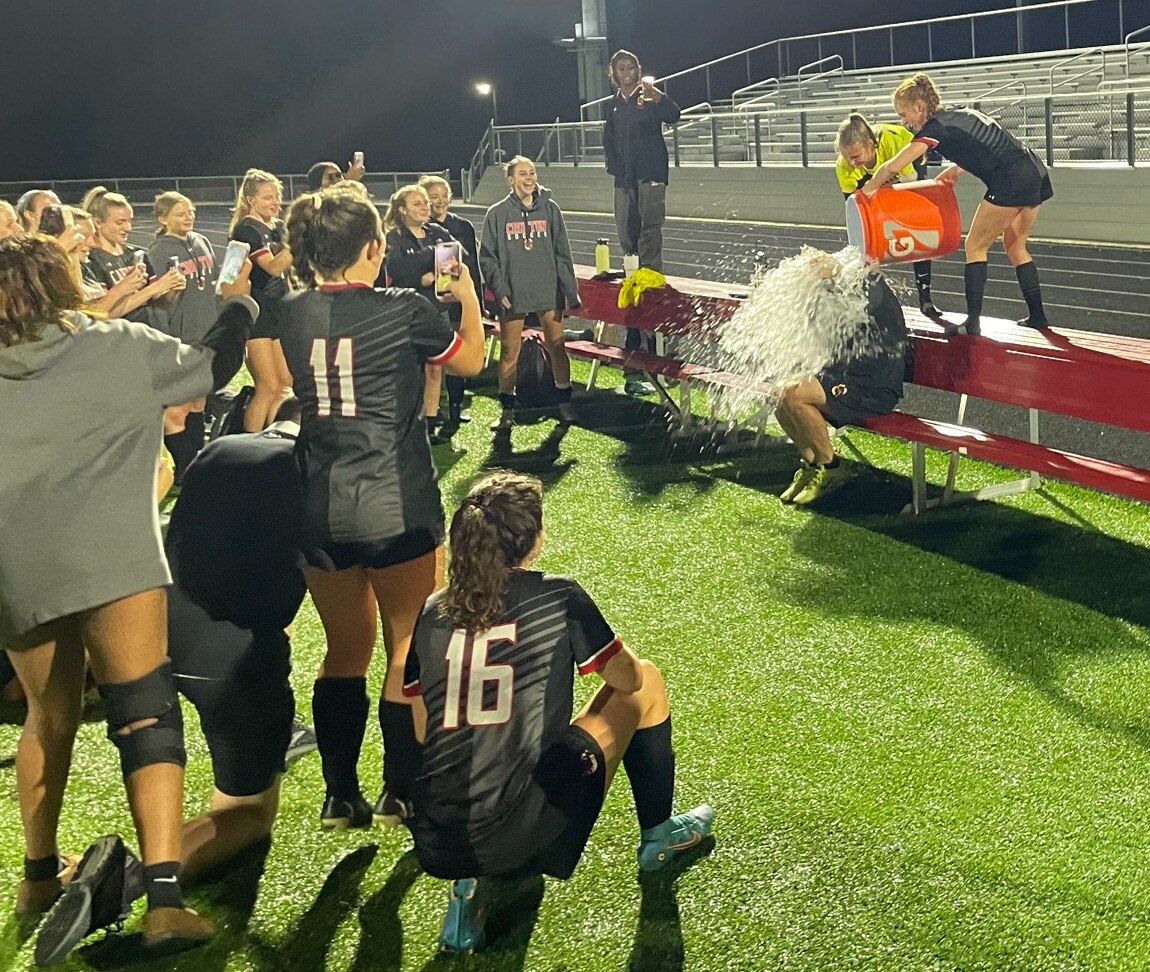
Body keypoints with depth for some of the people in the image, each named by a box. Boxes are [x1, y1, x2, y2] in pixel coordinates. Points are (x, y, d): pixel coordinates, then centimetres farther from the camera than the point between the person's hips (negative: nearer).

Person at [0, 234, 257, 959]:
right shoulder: (121, 347, 9)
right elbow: (212, 365, 21)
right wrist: (241, 305, 36)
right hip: (107, 558, -4)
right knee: (146, 717, -5)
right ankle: (165, 899, -15)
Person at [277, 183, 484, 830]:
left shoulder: (294, 316, 2)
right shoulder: (403, 311, -11)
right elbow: (471, 359, 8)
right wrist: (467, 293, 23)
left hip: (320, 511, 5)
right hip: (398, 509, -4)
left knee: (347, 647, 18)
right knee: (408, 650, 10)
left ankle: (340, 797, 21)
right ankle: (401, 794, 16)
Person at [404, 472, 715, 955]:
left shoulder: (432, 611, 7)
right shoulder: (558, 597, -3)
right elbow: (629, 679, 11)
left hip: (435, 847, 4)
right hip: (522, 836, -4)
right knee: (647, 686, 17)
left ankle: (466, 885, 18)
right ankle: (658, 836, 36)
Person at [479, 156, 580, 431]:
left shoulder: (550, 209, 4)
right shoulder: (497, 214, -1)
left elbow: (563, 253, 5)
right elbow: (487, 256, 1)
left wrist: (569, 290, 1)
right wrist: (499, 289, -9)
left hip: (549, 292, 1)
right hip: (513, 294, -1)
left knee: (557, 347, 7)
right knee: (509, 352, 4)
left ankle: (564, 403, 20)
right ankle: (507, 410, 13)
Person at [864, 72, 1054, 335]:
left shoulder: (936, 128, -6)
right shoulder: (961, 114, 19)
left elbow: (892, 167, -12)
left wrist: (867, 190, 3)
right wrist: (955, 170, 21)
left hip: (1010, 182, -9)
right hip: (1036, 173, 9)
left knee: (975, 246, 2)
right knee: (1015, 246, 19)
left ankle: (973, 320, -1)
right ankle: (1037, 316, 20)